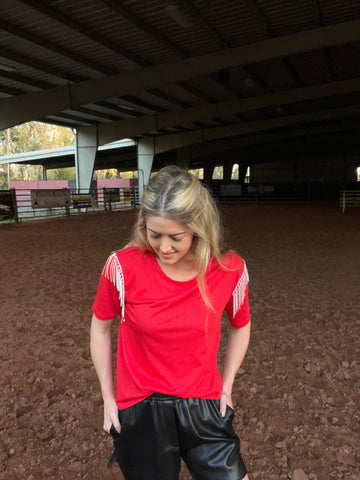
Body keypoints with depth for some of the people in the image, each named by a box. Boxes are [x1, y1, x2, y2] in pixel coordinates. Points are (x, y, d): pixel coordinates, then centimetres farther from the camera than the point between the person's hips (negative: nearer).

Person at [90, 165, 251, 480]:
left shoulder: (230, 270, -14)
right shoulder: (123, 267, -18)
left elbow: (241, 325, 5)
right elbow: (101, 327, -2)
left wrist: (226, 387, 5)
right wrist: (108, 398, 2)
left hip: (204, 407, 1)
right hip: (139, 412, 0)